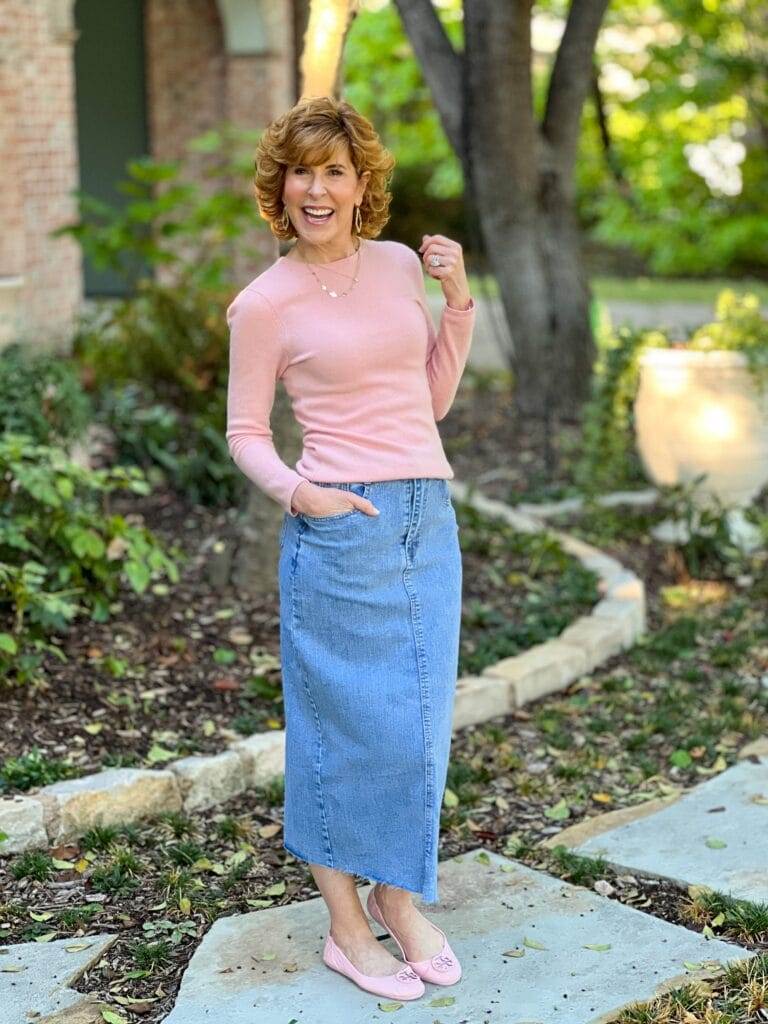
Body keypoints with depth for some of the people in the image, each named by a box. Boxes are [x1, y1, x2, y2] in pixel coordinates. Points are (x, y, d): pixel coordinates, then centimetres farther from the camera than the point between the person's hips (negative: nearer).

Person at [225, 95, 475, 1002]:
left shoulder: (400, 266, 8)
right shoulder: (264, 304, -5)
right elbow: (245, 431, 1)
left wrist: (458, 301, 4)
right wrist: (298, 492, -16)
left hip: (428, 518, 5)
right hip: (340, 528, -5)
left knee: (417, 719, 12)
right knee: (347, 720, 4)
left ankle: (399, 899, 30)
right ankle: (346, 927, 19)